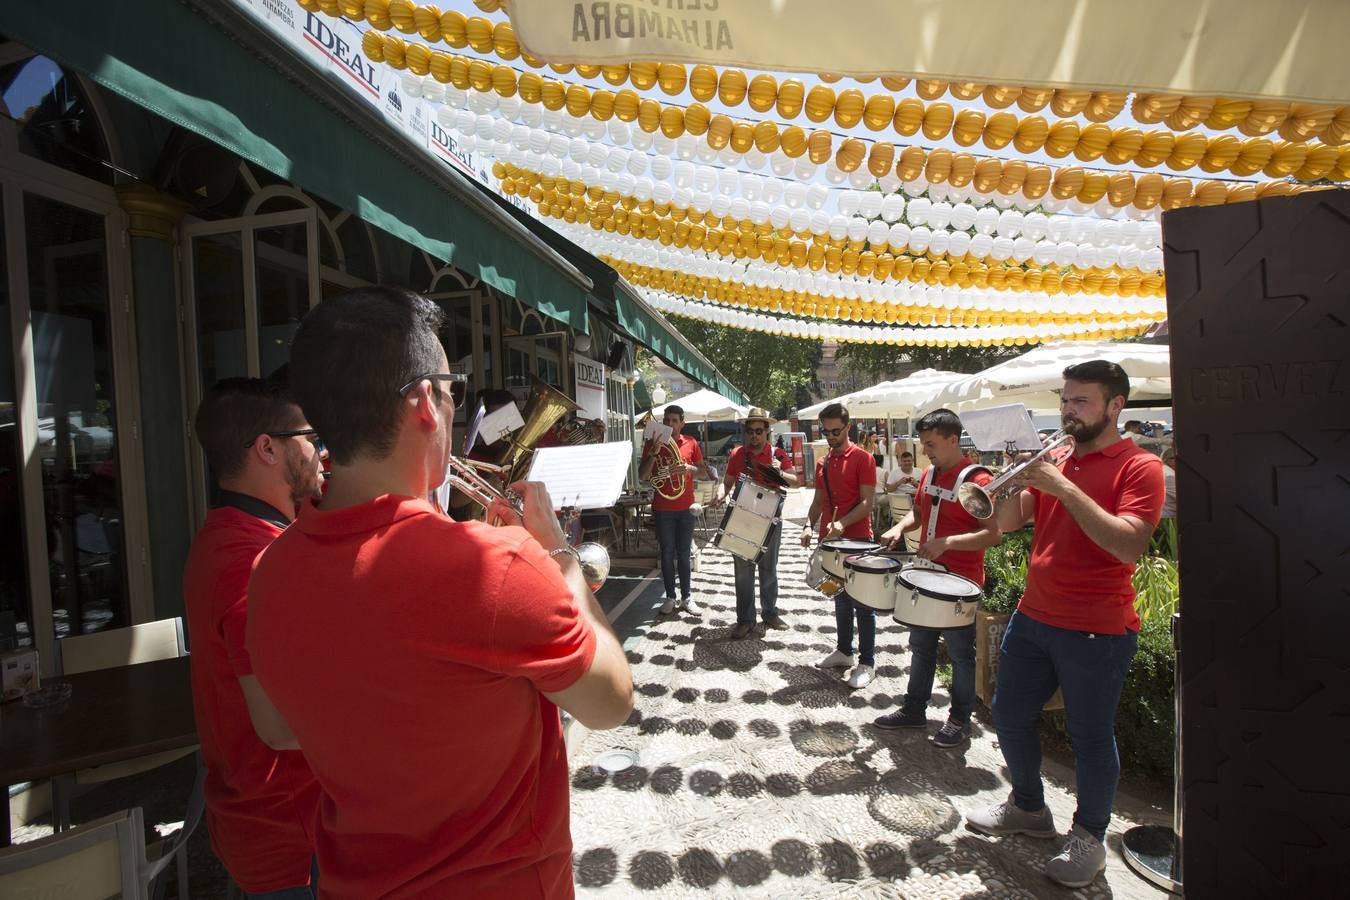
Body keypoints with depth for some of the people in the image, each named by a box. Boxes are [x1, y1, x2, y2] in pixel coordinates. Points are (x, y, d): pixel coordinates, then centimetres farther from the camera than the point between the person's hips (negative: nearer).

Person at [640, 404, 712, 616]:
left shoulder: (691, 443, 4)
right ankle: (670, 598, 14)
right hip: (663, 509, -1)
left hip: (686, 507, 1)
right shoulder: (652, 444, 0)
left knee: (684, 554, 8)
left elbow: (704, 472, 6)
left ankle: (686, 597, 16)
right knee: (667, 554, 6)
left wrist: (689, 468, -15)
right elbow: (642, 476, -6)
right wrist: (654, 454, -19)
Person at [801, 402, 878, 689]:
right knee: (840, 598, 16)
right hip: (830, 541, 6)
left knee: (862, 603, 2)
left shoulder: (862, 458, -8)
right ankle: (844, 651, 29)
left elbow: (867, 502, -14)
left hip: (857, 540, -6)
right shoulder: (823, 462, 11)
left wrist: (842, 523, -27)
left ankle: (867, 662, 12)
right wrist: (809, 526, 0)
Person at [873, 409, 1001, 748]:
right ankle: (914, 709, 33)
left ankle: (960, 720, 26)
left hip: (960, 583, -8)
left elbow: (994, 534, -23)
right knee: (921, 646, 18)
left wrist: (948, 542, -31)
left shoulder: (977, 480, -18)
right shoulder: (929, 474, 6)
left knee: (961, 654, 9)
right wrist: (900, 527, 0)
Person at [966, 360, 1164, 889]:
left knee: (1091, 736, 8)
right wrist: (1020, 473, -11)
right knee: (1010, 716, 15)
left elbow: (1129, 546, -23)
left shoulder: (1139, 466, -8)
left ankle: (1089, 839, 30)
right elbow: (1005, 523, 3)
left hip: (1096, 631, -6)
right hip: (1033, 617, 7)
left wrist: (1065, 489, -27)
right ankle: (1028, 808, 37)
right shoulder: (1055, 462, 10)